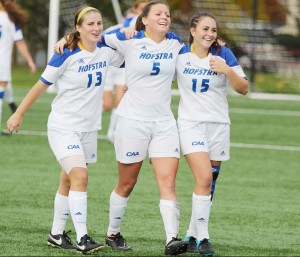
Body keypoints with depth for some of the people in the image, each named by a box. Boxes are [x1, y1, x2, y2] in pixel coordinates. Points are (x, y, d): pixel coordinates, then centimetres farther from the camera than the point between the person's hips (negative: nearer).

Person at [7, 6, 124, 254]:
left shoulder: (106, 51, -1)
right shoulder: (66, 56, -16)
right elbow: (41, 85, -7)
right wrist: (19, 114, -2)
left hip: (89, 129, 6)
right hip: (64, 128, -6)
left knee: (68, 183, 13)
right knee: (80, 177, -19)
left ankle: (57, 234, 24)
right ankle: (82, 239, -20)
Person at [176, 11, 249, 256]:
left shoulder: (223, 54, -3)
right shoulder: (179, 54, -3)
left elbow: (243, 89, -5)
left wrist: (227, 70, -20)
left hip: (219, 125, 2)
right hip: (191, 123, -2)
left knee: (209, 184, 5)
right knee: (204, 178, -19)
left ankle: (192, 235, 19)